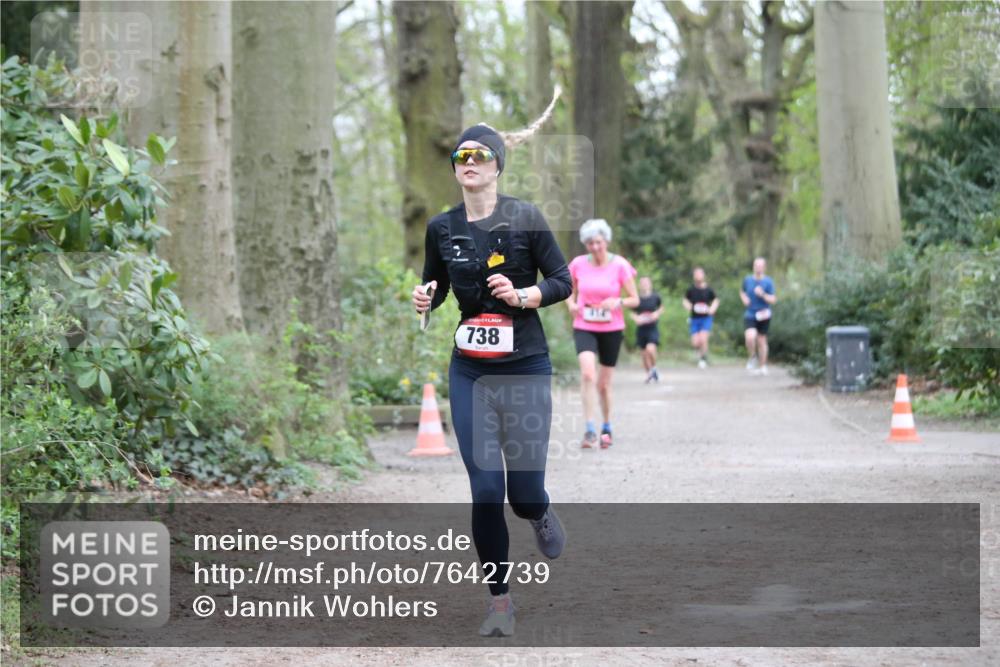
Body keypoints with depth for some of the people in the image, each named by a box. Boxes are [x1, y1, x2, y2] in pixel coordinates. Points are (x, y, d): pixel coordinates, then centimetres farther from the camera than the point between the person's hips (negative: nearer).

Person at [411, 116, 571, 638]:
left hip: (525, 369, -2)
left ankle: (540, 514, 37)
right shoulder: (441, 228, 2)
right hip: (469, 373, 2)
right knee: (485, 492, -4)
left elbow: (564, 281, -3)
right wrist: (423, 299, -5)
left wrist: (523, 296, -20)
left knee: (524, 495, -2)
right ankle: (499, 601, 10)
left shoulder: (524, 218, -7)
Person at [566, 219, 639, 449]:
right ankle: (590, 429, -21)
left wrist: (618, 302, -23)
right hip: (584, 328, 0)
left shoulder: (619, 265, -7)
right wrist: (571, 304, -8)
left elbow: (635, 299, -3)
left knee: (604, 384, 7)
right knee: (587, 373, -23)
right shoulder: (578, 264, -2)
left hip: (611, 329, 0)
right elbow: (570, 292, 14)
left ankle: (606, 427, 31)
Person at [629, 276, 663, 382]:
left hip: (653, 328, -2)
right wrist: (636, 318, -12)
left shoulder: (655, 297, -3)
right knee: (644, 354, 6)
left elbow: (661, 308, 14)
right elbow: (632, 313, 9)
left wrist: (657, 314, -5)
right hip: (641, 329, 2)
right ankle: (649, 374, 26)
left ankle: (654, 368, 3)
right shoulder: (637, 299, -1)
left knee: (650, 349, -23)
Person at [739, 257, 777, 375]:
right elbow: (742, 291, 22)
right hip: (750, 315, 1)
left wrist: (763, 295, -25)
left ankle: (762, 367, 22)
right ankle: (752, 357, 7)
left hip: (763, 315, -1)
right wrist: (744, 298, 1)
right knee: (750, 337, -21)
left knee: (761, 340, 8)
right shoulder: (747, 280, 2)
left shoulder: (768, 281, -6)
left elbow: (773, 300, -8)